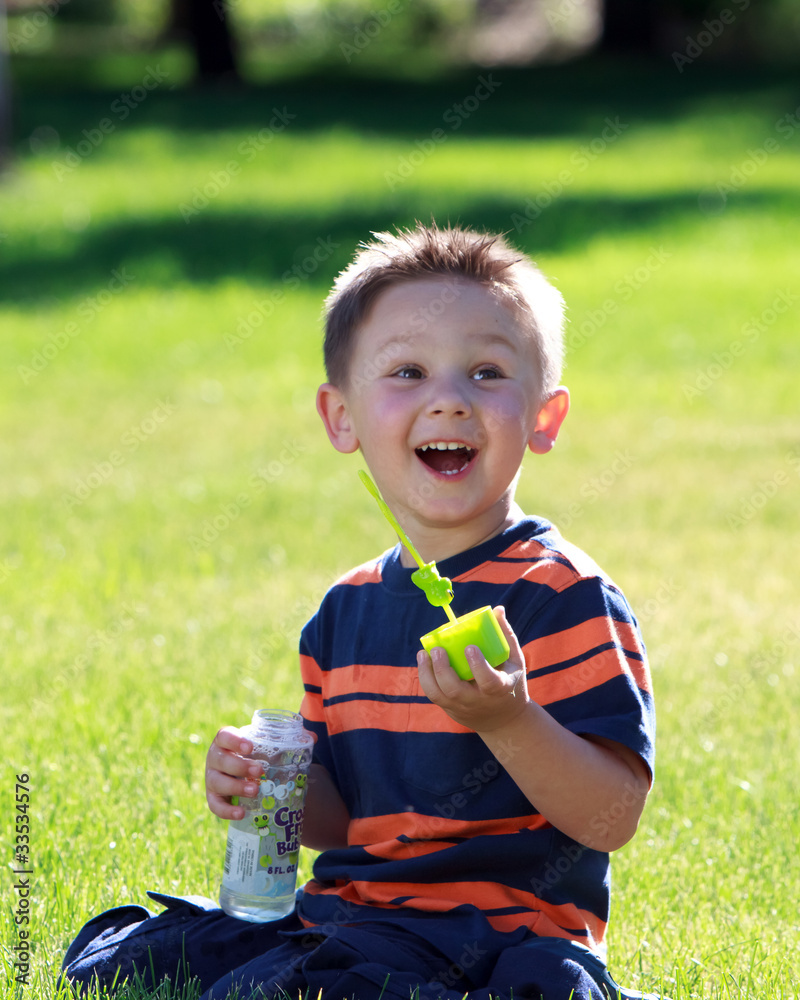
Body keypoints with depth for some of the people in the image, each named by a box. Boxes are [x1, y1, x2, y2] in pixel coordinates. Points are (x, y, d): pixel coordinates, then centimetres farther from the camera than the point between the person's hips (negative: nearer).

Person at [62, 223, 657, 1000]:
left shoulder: (563, 596, -10)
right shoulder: (347, 611, 13)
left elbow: (613, 819, -16)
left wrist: (507, 722, -30)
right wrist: (273, 788, -1)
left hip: (490, 929, -8)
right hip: (348, 908, 8)